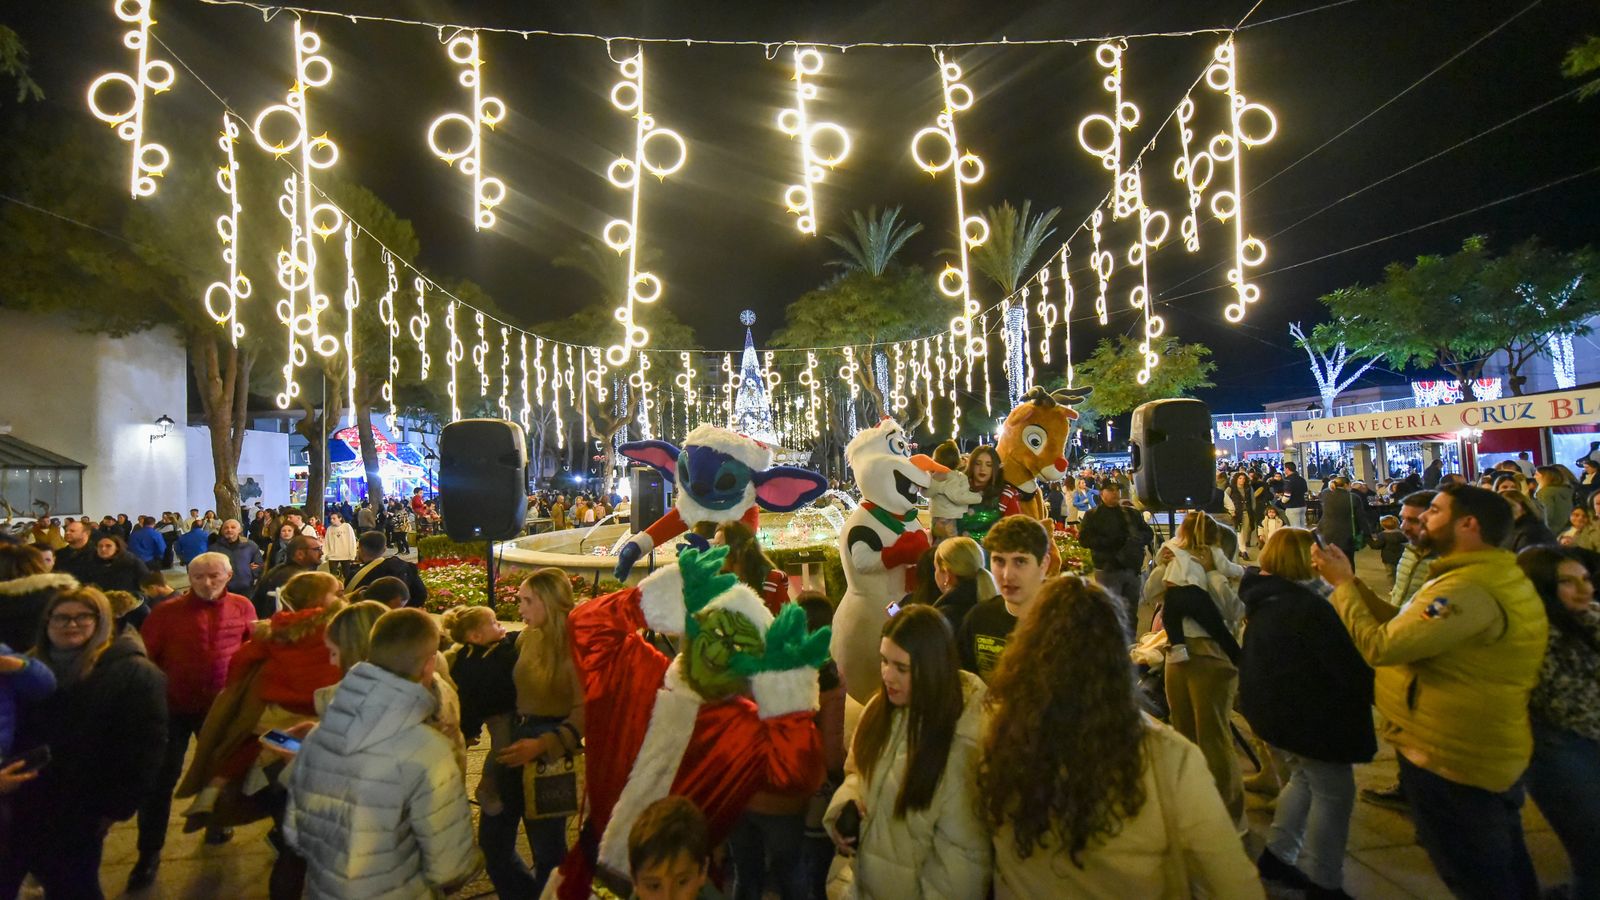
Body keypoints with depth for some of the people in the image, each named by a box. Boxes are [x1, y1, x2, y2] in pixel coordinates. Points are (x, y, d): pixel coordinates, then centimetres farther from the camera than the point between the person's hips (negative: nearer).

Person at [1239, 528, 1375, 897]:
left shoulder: (1264, 600, 7)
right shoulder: (1308, 606, -22)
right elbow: (1346, 663, -20)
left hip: (1272, 707, 9)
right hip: (1307, 713, -9)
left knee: (1305, 779, 24)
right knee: (1334, 794, 4)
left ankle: (1276, 855, 28)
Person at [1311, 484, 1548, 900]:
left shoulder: (1470, 588, -29)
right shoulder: (1493, 576, 7)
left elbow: (1380, 646, -30)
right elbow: (1405, 627, 7)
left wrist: (1341, 583, -19)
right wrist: (1353, 582, 1)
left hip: (1453, 760, -10)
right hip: (1488, 754, 10)